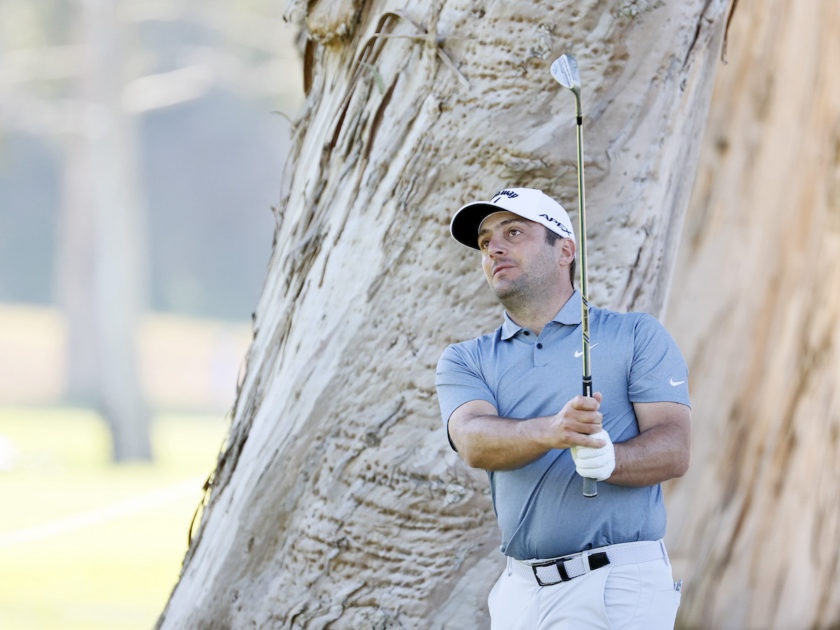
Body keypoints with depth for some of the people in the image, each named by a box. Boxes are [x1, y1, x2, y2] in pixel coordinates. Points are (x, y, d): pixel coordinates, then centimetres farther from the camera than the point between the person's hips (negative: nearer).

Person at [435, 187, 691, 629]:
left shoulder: (637, 336, 7)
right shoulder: (464, 361, 13)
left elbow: (673, 450, -4)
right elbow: (474, 442, -8)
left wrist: (608, 459, -26)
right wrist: (550, 432, -29)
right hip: (520, 591, 3)